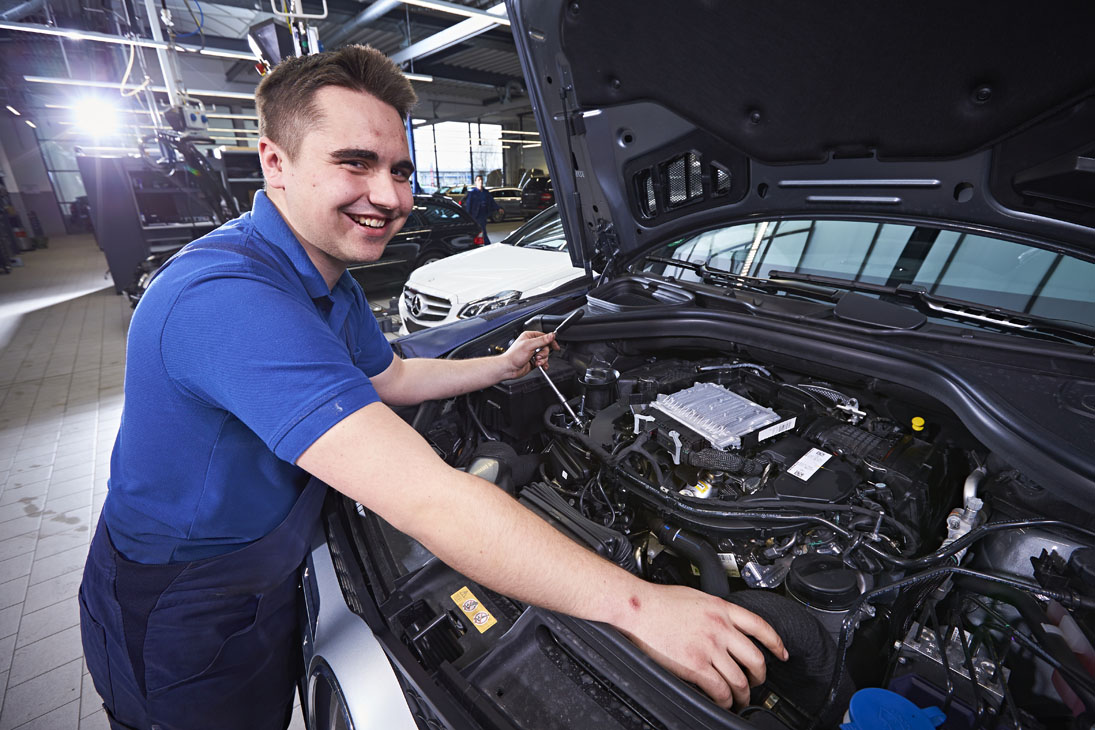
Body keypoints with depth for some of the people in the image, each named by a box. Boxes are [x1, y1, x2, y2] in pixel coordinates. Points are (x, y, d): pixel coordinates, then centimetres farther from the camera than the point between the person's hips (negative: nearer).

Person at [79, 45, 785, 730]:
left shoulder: (327, 279, -5)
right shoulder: (229, 299, -38)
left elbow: (390, 377, 8)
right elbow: (426, 498, -46)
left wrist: (504, 365, 11)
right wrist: (636, 605, -41)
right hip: (180, 620, -6)